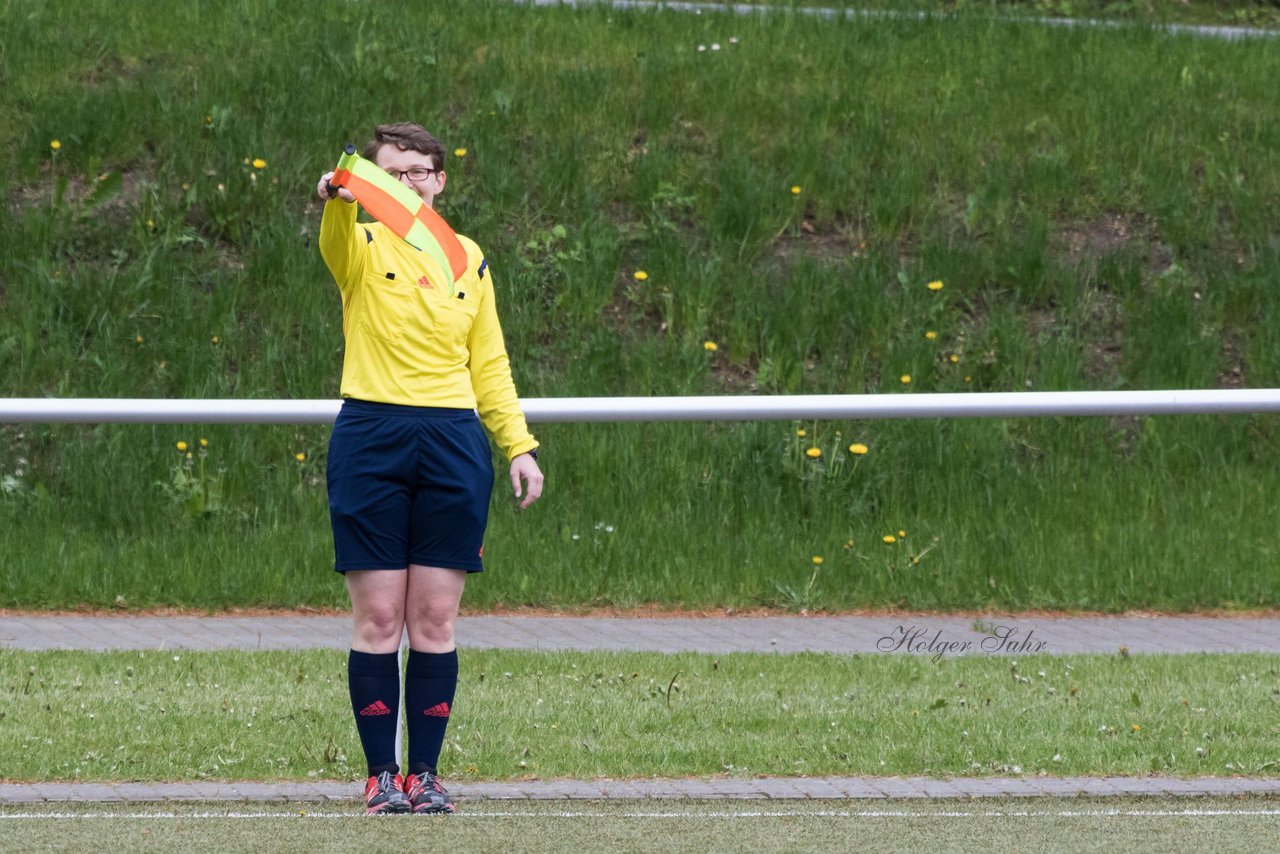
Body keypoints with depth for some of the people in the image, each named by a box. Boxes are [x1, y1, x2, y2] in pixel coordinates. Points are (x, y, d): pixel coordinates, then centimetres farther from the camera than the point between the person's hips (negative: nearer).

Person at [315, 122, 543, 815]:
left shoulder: (469, 259, 15)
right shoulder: (363, 245, 2)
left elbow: (490, 365, 19)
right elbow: (337, 240, -24)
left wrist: (520, 445, 8)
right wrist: (337, 200, -47)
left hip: (454, 443, 3)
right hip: (372, 438, -3)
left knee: (435, 621, 3)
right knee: (378, 620, -2)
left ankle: (425, 774, 9)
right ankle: (381, 776, 4)